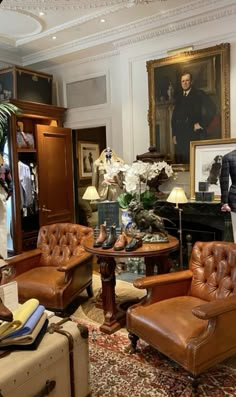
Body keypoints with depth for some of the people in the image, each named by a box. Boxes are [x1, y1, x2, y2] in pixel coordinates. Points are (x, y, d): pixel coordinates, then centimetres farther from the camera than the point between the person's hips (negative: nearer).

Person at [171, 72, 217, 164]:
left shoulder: (199, 94, 1)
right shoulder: (178, 97, 16)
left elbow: (212, 109, -9)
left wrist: (202, 124, -12)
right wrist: (174, 134, 9)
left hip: (195, 134, -4)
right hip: (180, 136, 4)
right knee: (180, 162, 0)